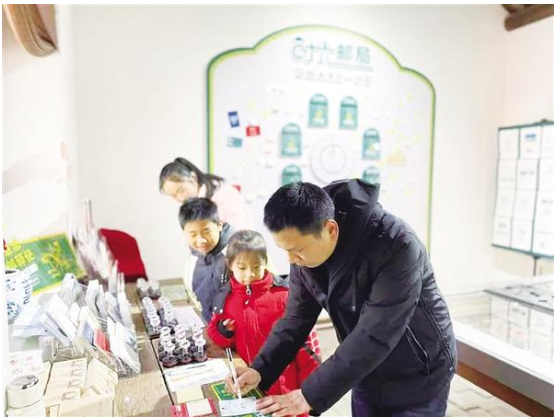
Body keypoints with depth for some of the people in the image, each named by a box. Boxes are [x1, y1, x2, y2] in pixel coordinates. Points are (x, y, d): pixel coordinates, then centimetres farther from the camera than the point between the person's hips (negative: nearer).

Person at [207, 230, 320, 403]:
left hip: (287, 380, -3)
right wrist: (223, 331, -11)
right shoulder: (225, 298, -2)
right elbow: (216, 335, 11)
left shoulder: (283, 292, -12)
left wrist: (311, 379, -6)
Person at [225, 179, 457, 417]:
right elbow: (296, 318, -5)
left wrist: (311, 395, -29)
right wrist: (260, 370, -17)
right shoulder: (306, 248, -13)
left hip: (418, 377, -5)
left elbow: (374, 336, -34)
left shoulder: (397, 247, -33)